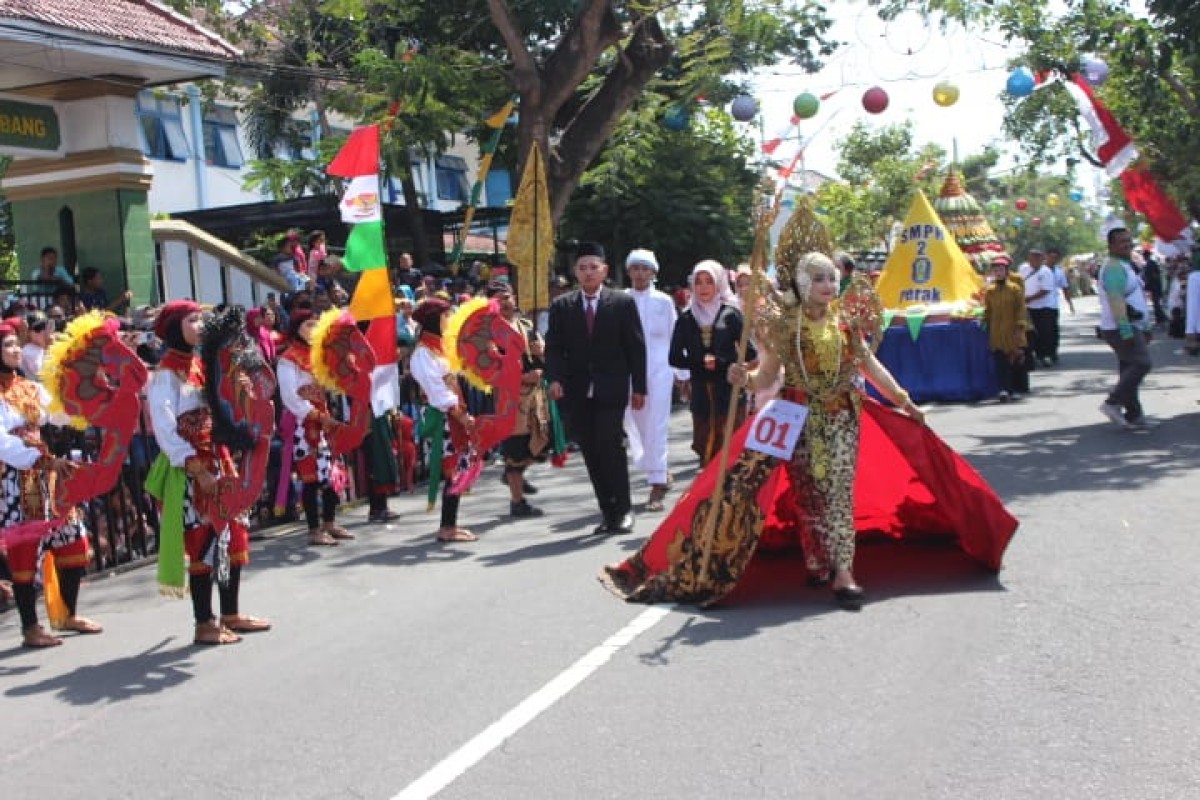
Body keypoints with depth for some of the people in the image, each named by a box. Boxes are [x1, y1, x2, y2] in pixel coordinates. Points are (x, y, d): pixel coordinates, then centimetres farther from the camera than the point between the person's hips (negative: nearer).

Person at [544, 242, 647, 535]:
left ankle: (622, 510, 0)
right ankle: (609, 513, 12)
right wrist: (555, 378, -13)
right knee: (591, 453, 4)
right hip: (577, 392, 3)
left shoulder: (623, 303, 2)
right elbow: (554, 348, 4)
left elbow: (636, 347, 4)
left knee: (611, 446, -13)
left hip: (611, 390, -3)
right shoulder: (561, 306, 7)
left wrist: (639, 387, 1)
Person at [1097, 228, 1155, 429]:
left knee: (1130, 369, 10)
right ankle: (1113, 403, -14)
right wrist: (1126, 331, -28)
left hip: (1130, 327, 10)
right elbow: (1116, 301, -24)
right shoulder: (1114, 267, -15)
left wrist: (1144, 327, 25)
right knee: (1141, 363, -17)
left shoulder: (1125, 265, 20)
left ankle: (1134, 416, 12)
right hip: (1121, 329, -10)